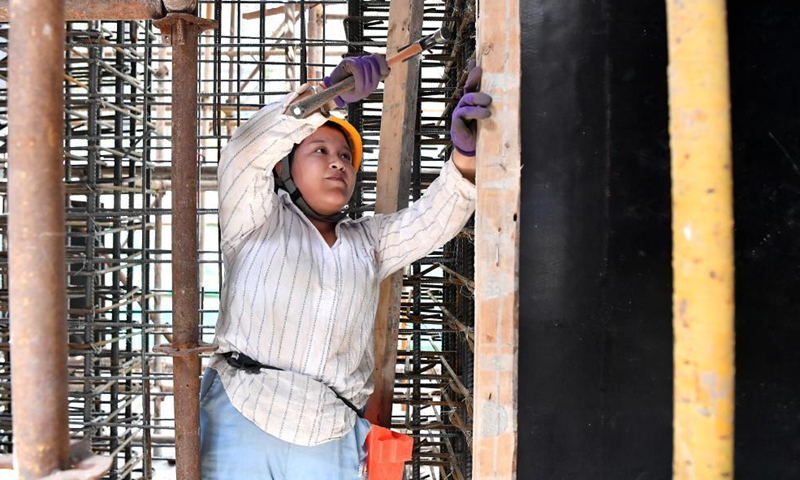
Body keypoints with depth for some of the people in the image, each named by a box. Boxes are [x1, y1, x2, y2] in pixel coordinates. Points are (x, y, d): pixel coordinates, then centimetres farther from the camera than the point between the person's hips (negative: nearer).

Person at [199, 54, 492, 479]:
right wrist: (331, 94, -22)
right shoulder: (257, 220, 9)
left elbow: (432, 218, 6)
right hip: (242, 419, -3)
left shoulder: (367, 241, 20)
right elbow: (247, 149, -9)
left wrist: (466, 152, -13)